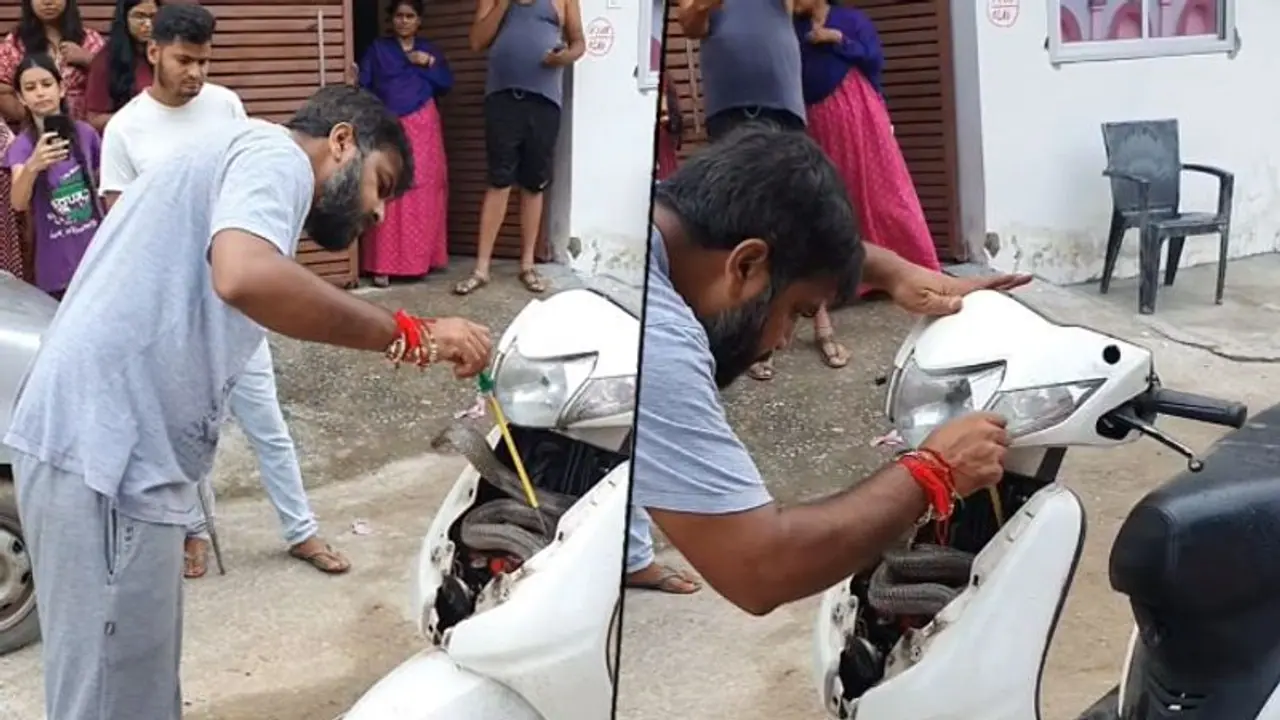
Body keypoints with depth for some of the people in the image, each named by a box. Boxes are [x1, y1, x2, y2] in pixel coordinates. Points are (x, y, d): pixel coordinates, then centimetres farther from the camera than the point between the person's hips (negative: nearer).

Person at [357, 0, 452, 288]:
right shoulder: (377, 49, 8)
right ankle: (383, 265, -8)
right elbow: (363, 85, 0)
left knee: (423, 196, 0)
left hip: (422, 129, 2)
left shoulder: (430, 50, 15)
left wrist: (428, 64, -9)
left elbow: (447, 84, 5)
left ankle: (421, 259, 10)